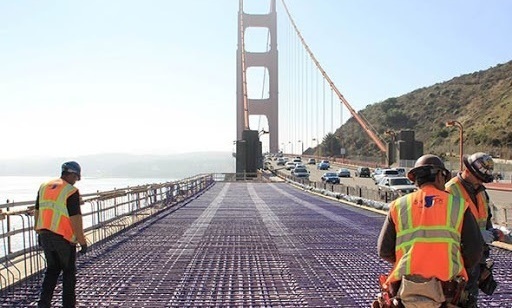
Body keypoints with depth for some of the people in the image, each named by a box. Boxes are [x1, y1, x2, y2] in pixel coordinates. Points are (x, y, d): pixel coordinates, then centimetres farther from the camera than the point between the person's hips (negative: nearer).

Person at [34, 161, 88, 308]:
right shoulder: (71, 192, -15)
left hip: (45, 235, 6)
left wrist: (39, 232, 24)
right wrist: (82, 241, -12)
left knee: (52, 269, 19)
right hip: (64, 238, -6)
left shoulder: (44, 187, 7)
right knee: (69, 271, 10)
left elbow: (37, 212, 14)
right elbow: (75, 218, -17)